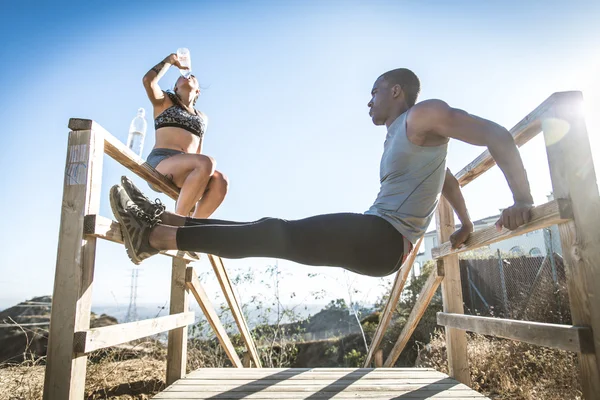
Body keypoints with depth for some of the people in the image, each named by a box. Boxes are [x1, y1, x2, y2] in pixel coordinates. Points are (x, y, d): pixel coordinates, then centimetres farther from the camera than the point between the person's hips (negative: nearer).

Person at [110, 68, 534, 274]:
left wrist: (523, 200, -11)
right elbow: (448, 178, 37)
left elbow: (497, 134, -8)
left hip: (383, 238, -9)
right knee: (273, 231, 2)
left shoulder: (424, 115, -2)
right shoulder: (399, 138, 26)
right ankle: (163, 223, 6)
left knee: (275, 234, -15)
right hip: (373, 242, 9)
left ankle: (154, 237, -12)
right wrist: (466, 226, 34)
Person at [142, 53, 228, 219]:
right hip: (161, 162, -3)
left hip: (188, 171, 4)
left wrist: (204, 173, 3)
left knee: (220, 181, -30)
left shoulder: (203, 118, 27)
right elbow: (148, 80, -1)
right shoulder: (164, 101, 20)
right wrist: (171, 60, 14)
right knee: (207, 162, -34)